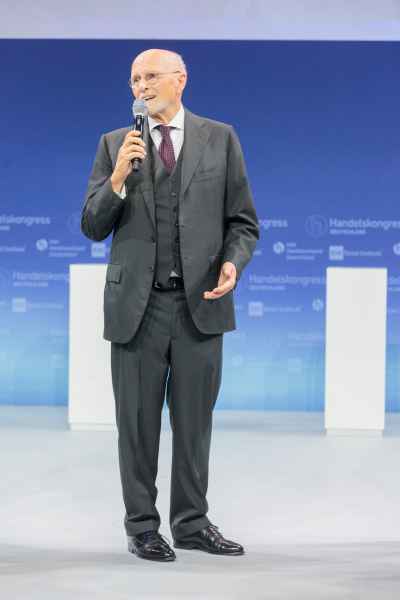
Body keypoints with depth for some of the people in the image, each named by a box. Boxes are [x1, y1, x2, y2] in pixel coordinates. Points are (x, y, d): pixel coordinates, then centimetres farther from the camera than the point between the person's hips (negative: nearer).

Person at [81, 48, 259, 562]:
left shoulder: (220, 138, 5)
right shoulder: (114, 144, 6)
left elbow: (243, 222, 6)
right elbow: (92, 227, 3)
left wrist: (232, 263, -13)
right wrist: (118, 178, -13)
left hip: (200, 303, 0)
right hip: (136, 304, 0)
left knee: (194, 419, 8)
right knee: (137, 421, 6)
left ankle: (191, 522, 22)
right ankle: (141, 525, 18)